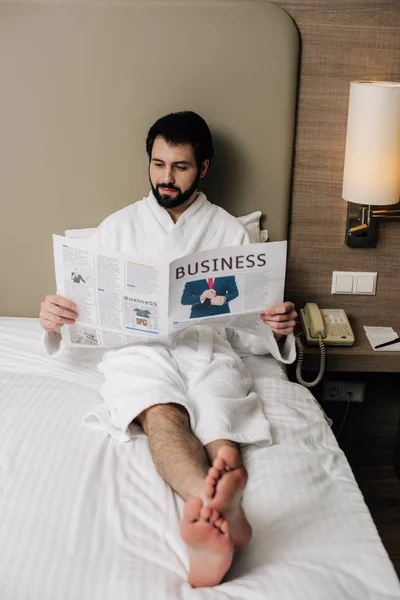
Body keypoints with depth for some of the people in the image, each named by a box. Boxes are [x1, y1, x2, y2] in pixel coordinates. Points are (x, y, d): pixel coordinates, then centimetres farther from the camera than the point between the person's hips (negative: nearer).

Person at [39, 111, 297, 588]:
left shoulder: (230, 232, 18)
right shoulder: (117, 227, 20)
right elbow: (86, 312, 14)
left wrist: (276, 329, -10)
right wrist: (57, 318, -10)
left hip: (208, 347, 2)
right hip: (139, 347, -1)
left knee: (220, 432, -34)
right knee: (162, 414, -38)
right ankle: (222, 509, -65)